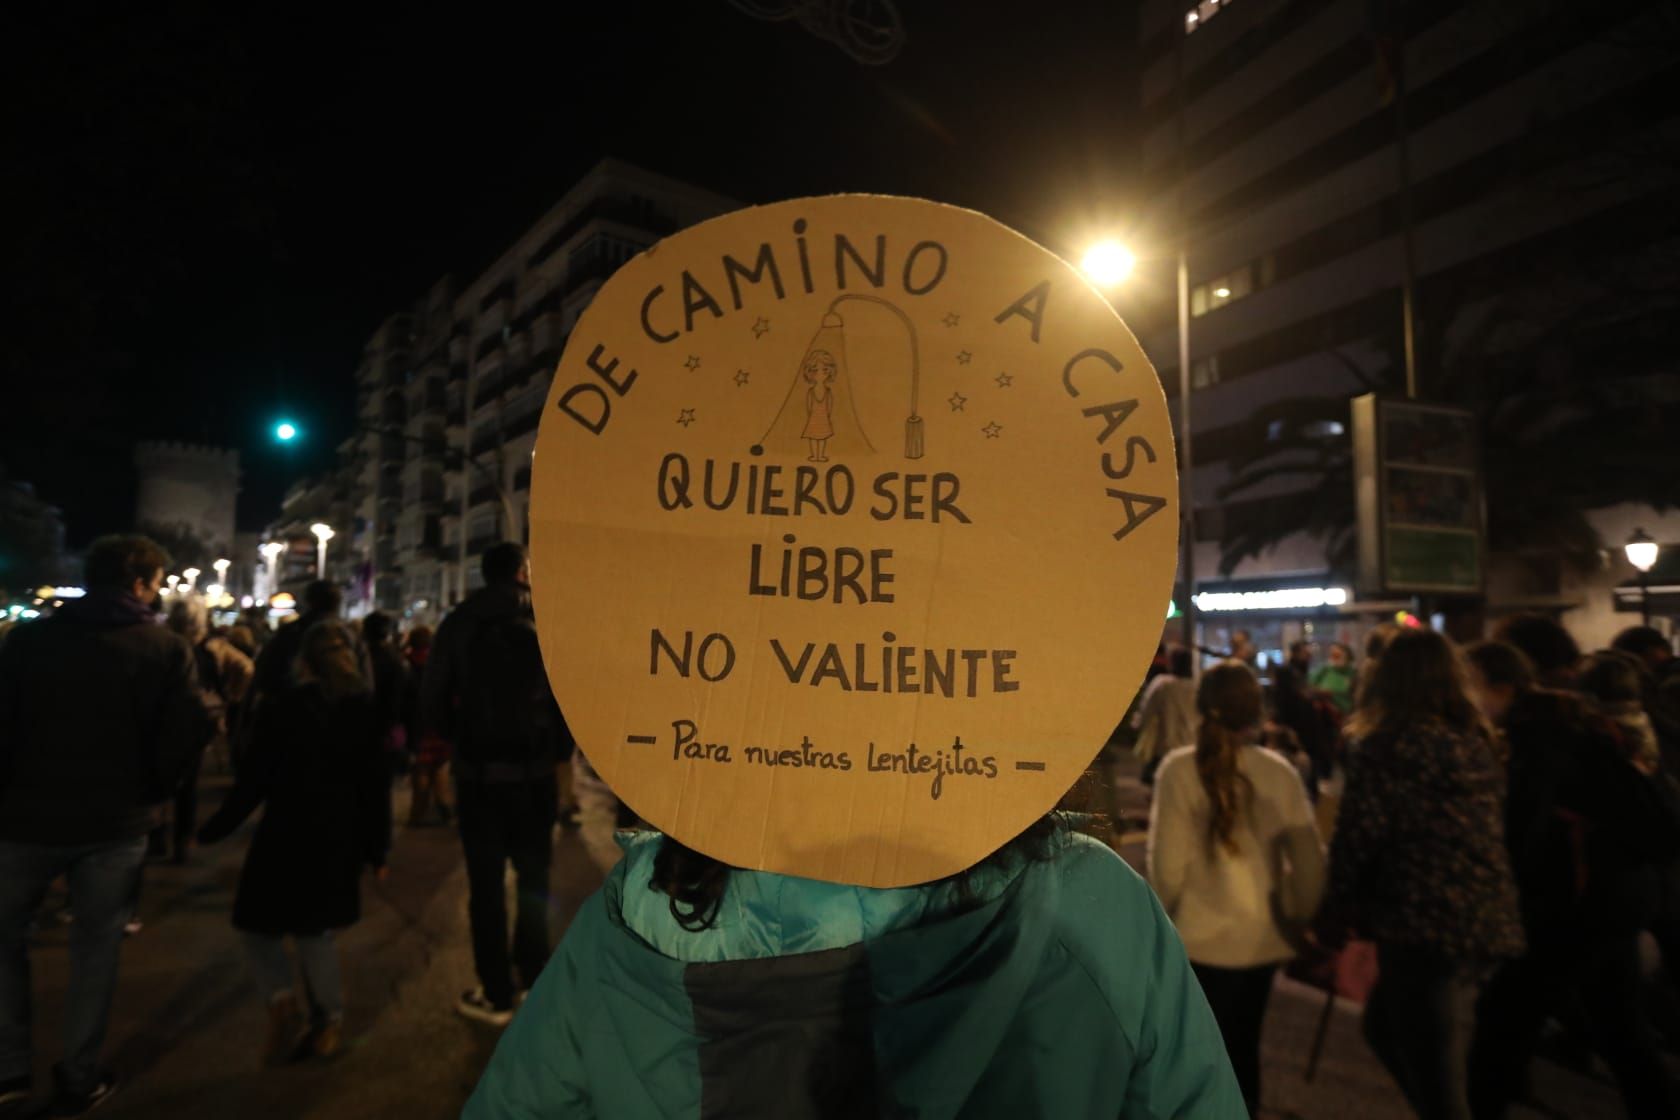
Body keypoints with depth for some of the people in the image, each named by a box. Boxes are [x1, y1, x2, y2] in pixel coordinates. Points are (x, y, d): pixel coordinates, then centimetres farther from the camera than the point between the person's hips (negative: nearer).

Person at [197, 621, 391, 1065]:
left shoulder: (279, 707, -8)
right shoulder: (366, 710, 0)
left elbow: (254, 781, -9)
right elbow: (376, 787, 1)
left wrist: (214, 829, 5)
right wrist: (375, 849, 9)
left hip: (284, 837, -3)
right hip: (340, 839, 3)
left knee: (259, 925, 16)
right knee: (314, 932, 17)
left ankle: (283, 1003, -1)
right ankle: (329, 1021, 19)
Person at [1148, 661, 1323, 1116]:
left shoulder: (1180, 768, -13)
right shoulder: (1279, 771, -6)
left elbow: (1168, 862, -13)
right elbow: (1310, 862, -2)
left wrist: (1166, 915, 6)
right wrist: (1300, 920, 15)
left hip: (1203, 938, -3)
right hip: (1262, 936, 4)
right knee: (1244, 1047, 23)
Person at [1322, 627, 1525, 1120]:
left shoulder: (1384, 747, -12)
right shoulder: (1478, 743, 8)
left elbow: (1358, 839, -11)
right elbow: (1487, 834, 12)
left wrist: (1336, 912, 5)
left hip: (1424, 927, -7)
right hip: (1489, 921, 7)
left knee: (1435, 1077, 7)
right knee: (1384, 1025, 27)